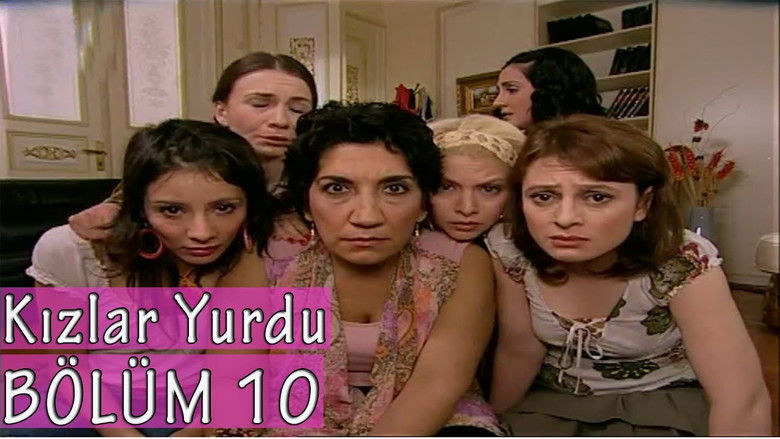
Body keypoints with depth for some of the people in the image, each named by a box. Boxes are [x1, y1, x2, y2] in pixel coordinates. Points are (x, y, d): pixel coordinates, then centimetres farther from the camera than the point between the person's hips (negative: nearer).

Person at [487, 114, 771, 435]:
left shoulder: (682, 262, -26)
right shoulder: (509, 249, -20)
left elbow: (742, 402, -25)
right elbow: (518, 352, -8)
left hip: (660, 405, 0)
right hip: (552, 401, 1)